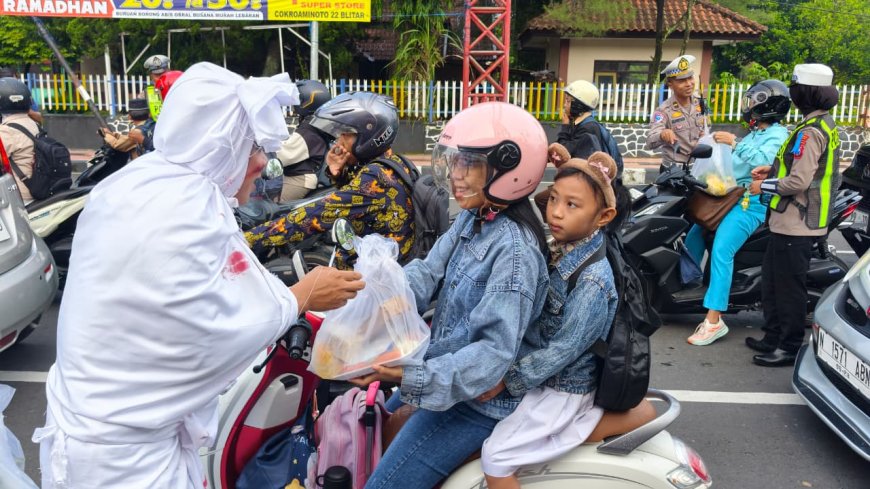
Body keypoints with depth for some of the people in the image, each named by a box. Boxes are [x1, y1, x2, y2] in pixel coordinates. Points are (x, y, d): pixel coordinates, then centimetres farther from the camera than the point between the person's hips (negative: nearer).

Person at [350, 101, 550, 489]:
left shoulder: (514, 249, -26)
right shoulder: (471, 219, 4)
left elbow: (496, 350, -30)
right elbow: (428, 272, -3)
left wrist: (412, 377, -38)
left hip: (476, 400, -9)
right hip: (444, 374, 9)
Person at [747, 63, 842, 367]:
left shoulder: (810, 132, -19)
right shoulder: (824, 125, 14)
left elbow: (798, 182, -24)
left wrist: (764, 186, -10)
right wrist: (772, 170, 14)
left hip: (796, 223, -10)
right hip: (791, 221, 10)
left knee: (788, 285, -1)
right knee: (772, 280, 17)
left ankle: (790, 348, 9)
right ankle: (774, 338, 28)